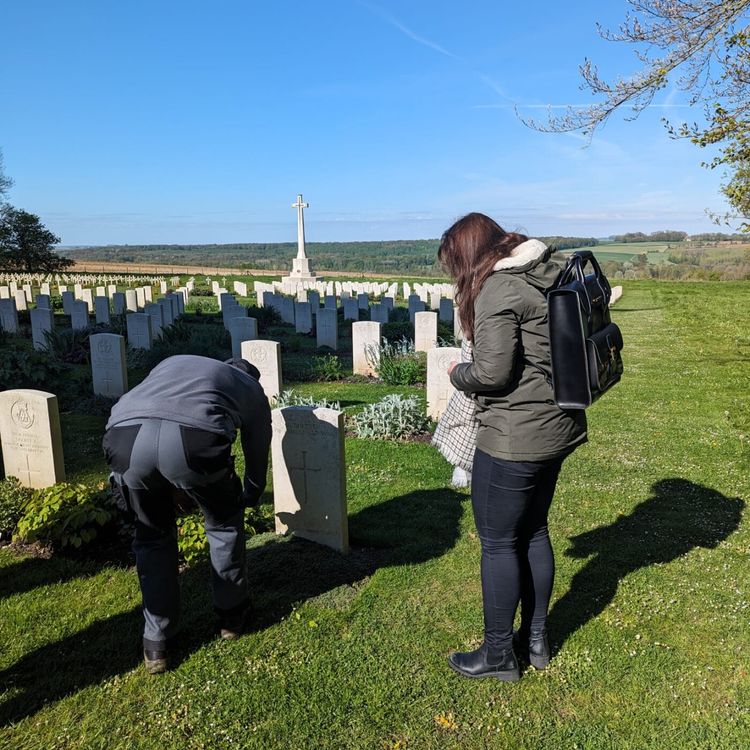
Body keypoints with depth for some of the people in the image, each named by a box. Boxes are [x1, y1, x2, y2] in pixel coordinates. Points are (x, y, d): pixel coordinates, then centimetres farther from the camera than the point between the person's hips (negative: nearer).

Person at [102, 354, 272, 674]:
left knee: (153, 536, 28)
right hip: (194, 440, -3)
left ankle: (156, 645, 33)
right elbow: (257, 461, 42)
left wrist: (173, 488, 57)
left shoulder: (173, 362, 41)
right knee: (225, 524, 28)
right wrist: (247, 500, 64)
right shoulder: (252, 390, 34)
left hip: (125, 435, 3)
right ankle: (231, 614, 42)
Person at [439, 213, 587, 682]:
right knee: (533, 532, 21)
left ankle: (499, 654, 22)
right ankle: (536, 638, 36)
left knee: (498, 543, 6)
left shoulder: (498, 290, -18)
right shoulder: (551, 273, 9)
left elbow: (492, 372, -23)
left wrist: (458, 373, -3)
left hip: (514, 438, -9)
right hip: (558, 428, 9)